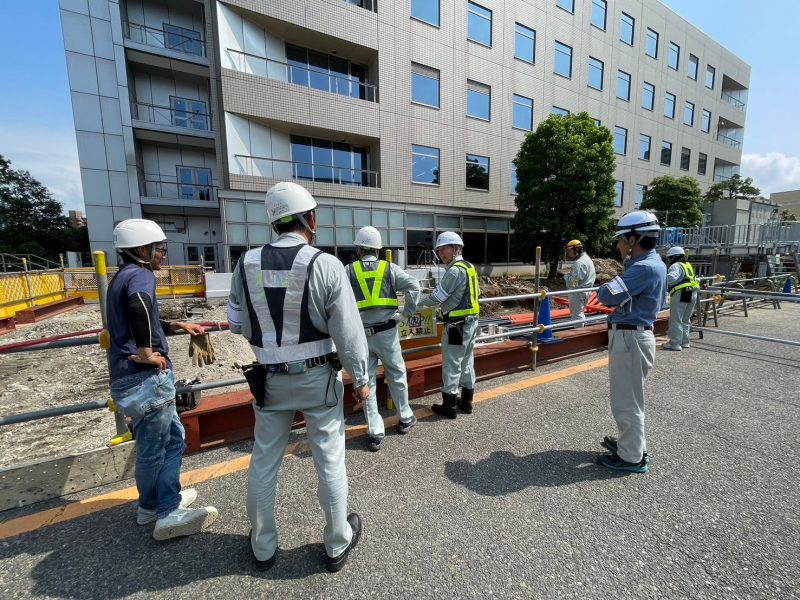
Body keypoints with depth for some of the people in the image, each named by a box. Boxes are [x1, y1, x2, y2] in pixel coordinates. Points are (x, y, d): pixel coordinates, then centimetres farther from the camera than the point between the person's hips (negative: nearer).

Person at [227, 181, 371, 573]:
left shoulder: (247, 263, -5)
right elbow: (349, 332, -15)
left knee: (264, 462, 20)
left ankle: (263, 547, 41)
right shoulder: (326, 265, -16)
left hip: (271, 378, 3)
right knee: (329, 462, 14)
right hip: (318, 377, -3)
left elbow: (237, 324, 3)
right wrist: (361, 379, -3)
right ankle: (337, 544, 35)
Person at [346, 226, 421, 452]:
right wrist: (407, 313, -2)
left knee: (366, 382, 9)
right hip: (386, 332, 0)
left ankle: (375, 433, 15)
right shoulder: (390, 268, 0)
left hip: (360, 335, 0)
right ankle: (405, 419, 34)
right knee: (397, 376, 18)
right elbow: (414, 286, -10)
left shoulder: (348, 271, 0)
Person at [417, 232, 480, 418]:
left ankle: (448, 406, 11)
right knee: (466, 362, 16)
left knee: (451, 364, 1)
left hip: (457, 324, -9)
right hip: (471, 320, 9)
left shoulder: (455, 270, -17)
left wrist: (417, 303, -1)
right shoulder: (469, 267, 11)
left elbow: (437, 297, -16)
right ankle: (466, 401, 28)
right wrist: (447, 303, 23)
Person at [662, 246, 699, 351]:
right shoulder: (688, 265, 21)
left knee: (675, 320, -5)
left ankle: (675, 343, -5)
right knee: (685, 319, 17)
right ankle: (685, 342, 23)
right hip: (692, 293, 9)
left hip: (681, 293, -9)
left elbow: (672, 277, -26)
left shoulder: (676, 266, -7)